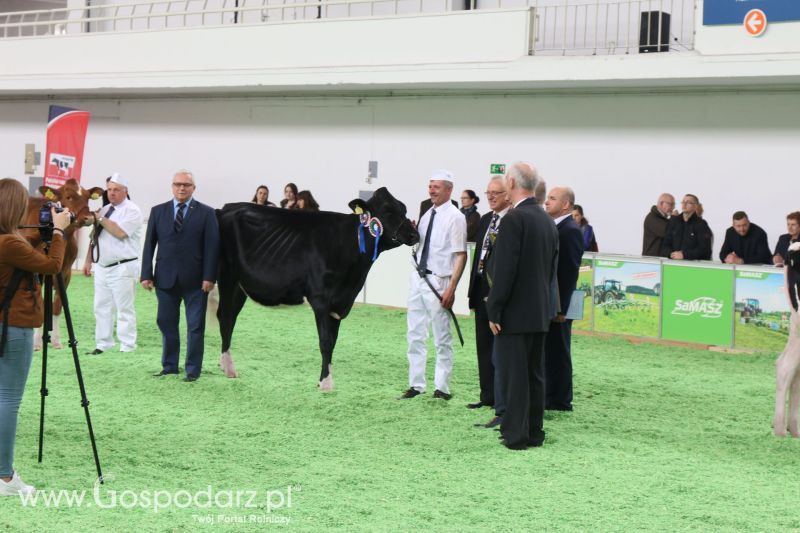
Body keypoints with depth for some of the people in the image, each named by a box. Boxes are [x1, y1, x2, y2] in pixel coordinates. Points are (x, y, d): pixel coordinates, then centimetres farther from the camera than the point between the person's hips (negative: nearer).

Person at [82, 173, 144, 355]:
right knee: (101, 308, 8)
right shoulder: (104, 209, 16)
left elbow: (120, 232, -21)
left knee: (124, 309, -4)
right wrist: (88, 260, 14)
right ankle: (103, 346, 15)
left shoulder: (132, 210, -7)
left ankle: (127, 348, -1)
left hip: (122, 268, -7)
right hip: (101, 267, 8)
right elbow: (95, 237, 20)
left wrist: (101, 219, -14)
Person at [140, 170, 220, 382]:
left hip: (195, 280, -2)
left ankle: (193, 369, 9)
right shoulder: (158, 211, 9)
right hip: (166, 277, 2)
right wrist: (146, 274, 1)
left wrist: (209, 277, -10)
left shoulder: (206, 213, 2)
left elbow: (212, 246, -3)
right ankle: (169, 366, 19)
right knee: (166, 323, 8)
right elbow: (149, 244, 8)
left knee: (195, 325, 2)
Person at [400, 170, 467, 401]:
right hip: (418, 278, 7)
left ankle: (442, 388, 11)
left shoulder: (455, 217, -11)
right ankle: (416, 385, 18)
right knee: (415, 335, 10)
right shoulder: (427, 215, 11)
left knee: (442, 338, 3)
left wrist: (451, 288, -20)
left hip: (438, 282, -7)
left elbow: (461, 255, -15)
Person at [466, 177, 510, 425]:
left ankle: (503, 409, -6)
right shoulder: (485, 220, 16)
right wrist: (473, 288, 17)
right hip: (482, 291, 9)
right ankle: (488, 396, 28)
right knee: (484, 348, 16)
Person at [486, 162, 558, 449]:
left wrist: (494, 310, -14)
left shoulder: (514, 219, -16)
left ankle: (516, 434, 0)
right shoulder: (547, 220, 11)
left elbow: (504, 269, -19)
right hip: (540, 311, 8)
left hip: (515, 312, -8)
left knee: (513, 374, -2)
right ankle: (534, 431, 19)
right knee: (534, 374, 13)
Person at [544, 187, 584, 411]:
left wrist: (560, 308, -22)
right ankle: (550, 397, 22)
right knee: (547, 351, 14)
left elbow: (570, 272, -20)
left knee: (557, 352, -1)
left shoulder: (570, 231, -15)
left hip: (557, 304, -9)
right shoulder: (553, 227, 14)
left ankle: (559, 401, 7)